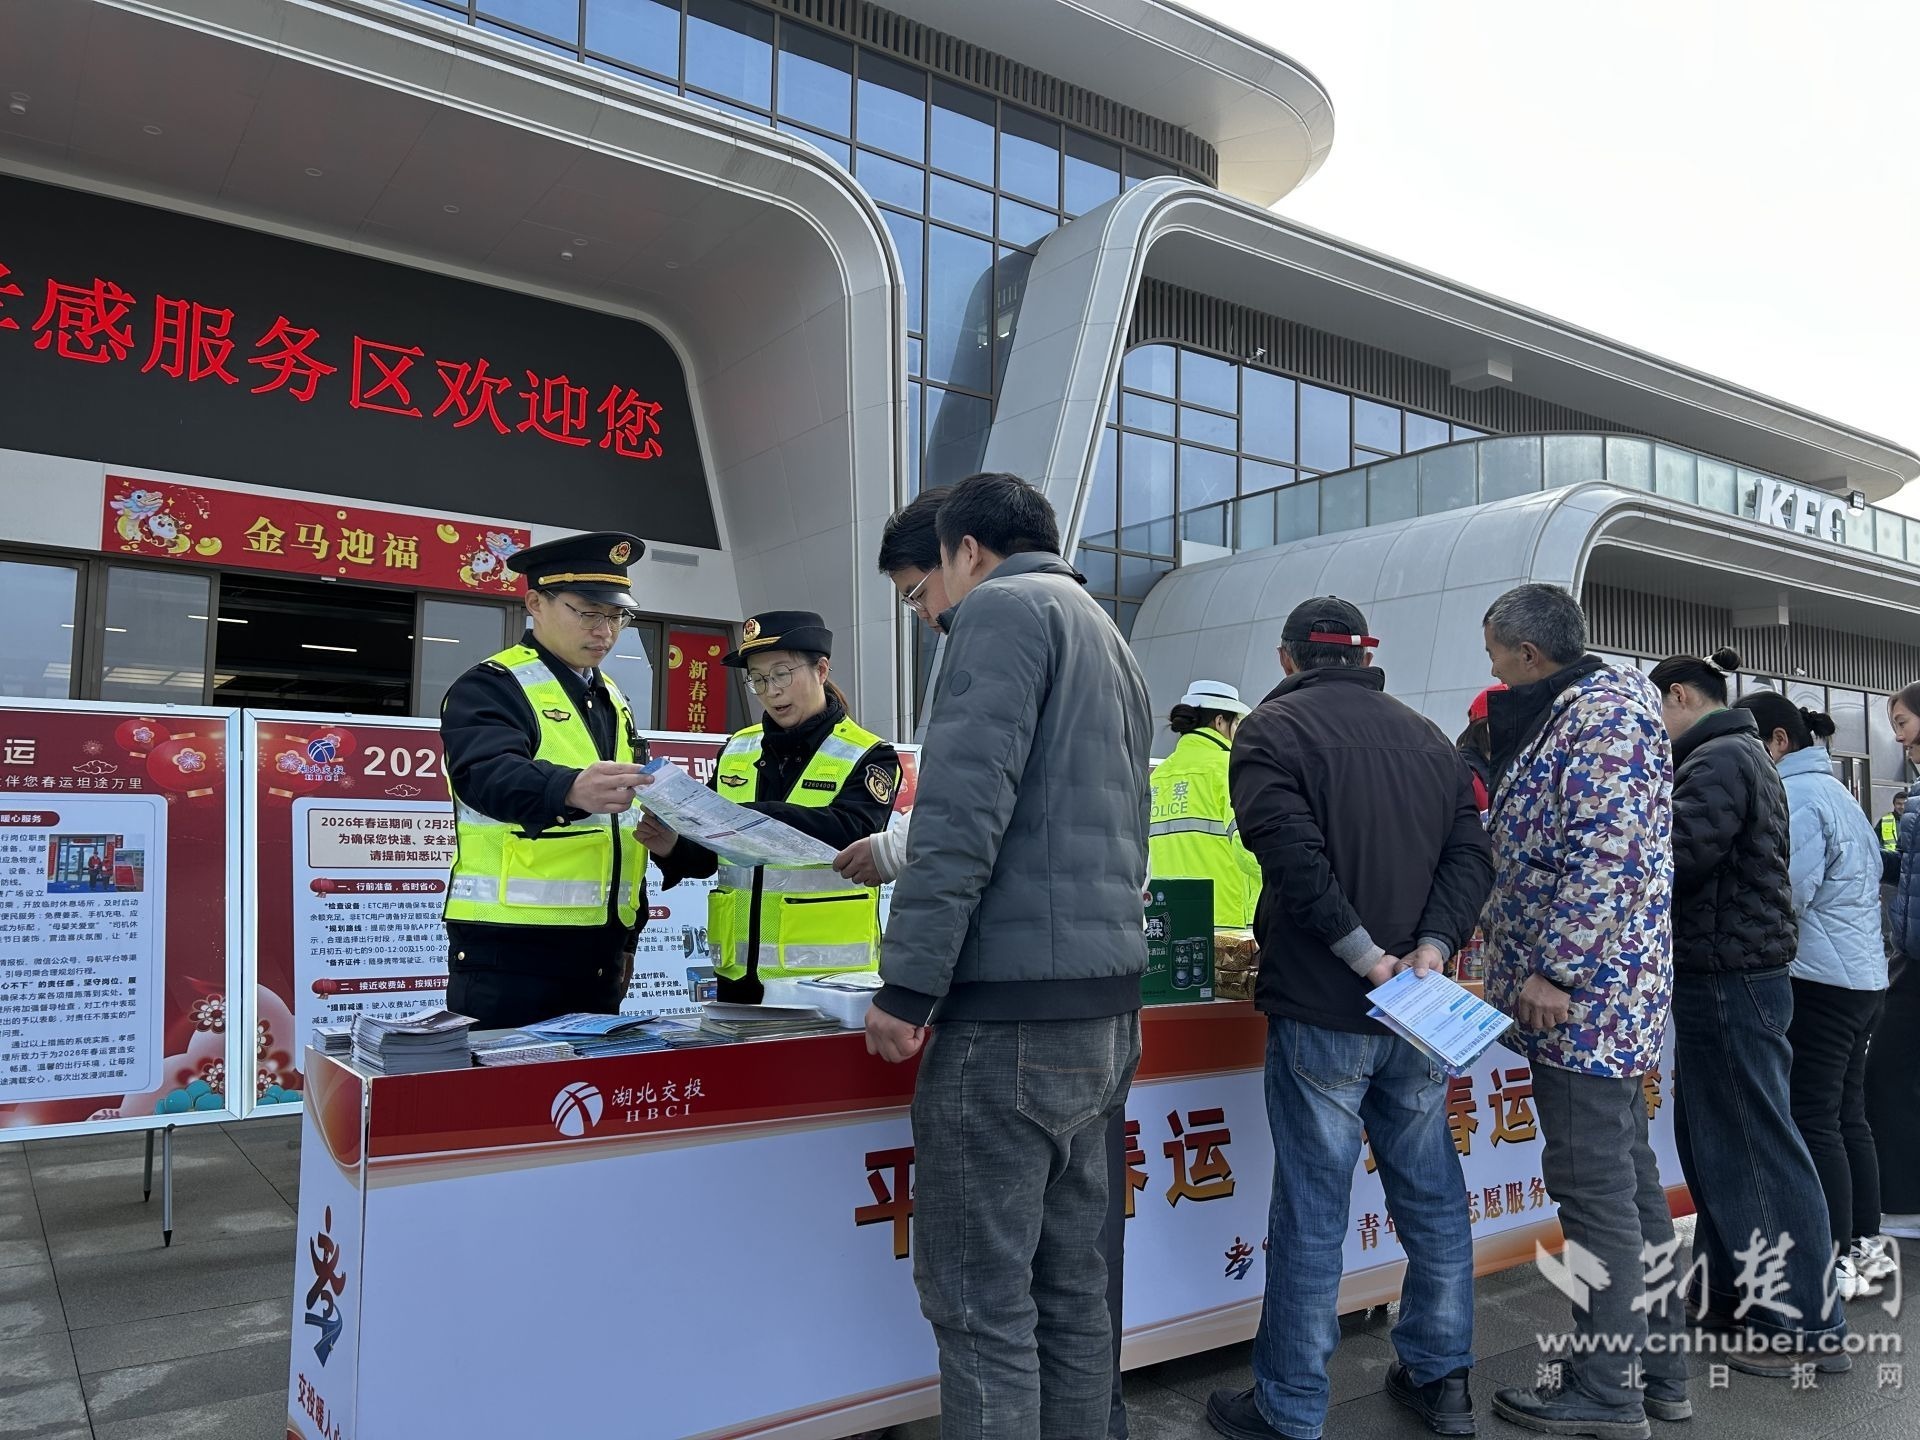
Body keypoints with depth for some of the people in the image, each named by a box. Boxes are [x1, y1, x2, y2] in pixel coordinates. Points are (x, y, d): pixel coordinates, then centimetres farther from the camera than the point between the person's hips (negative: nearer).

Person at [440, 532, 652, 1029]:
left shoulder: (611, 698, 17)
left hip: (600, 944, 7)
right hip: (511, 946, -7)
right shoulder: (490, 687, -8)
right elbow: (489, 776, -28)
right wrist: (572, 789, -46)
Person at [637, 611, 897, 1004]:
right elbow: (709, 855, 12)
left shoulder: (869, 756, -4)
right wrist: (673, 848, -11)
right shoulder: (735, 751, 10)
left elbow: (848, 832, -23)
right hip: (741, 971, 4)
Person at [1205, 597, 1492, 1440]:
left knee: (1312, 1212, 2)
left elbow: (1293, 853, -20)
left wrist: (1366, 955, -16)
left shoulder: (1273, 729, -6)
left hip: (1321, 1013, -5)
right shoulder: (1428, 738, 12)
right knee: (1432, 1196, 16)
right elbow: (1470, 854, 4)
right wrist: (1431, 945, -7)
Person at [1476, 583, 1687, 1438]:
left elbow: (1604, 856, -23)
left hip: (1583, 990, -10)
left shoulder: (1603, 713, -14)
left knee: (1594, 1184, -3)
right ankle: (1657, 1365, 26)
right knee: (1627, 1175, 15)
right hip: (1601, 998, 10)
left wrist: (1553, 970, -22)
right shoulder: (1570, 715, 17)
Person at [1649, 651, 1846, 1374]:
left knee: (1758, 1150, -2)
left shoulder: (1719, 760, -15)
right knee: (1711, 1139, 16)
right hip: (1730, 973, 10)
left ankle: (1807, 1327, 7)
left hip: (1729, 980, -10)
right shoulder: (1740, 754, 17)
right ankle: (1724, 1293, 27)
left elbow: (1676, 857, -24)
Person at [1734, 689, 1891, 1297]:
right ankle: (1868, 1245, 23)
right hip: (1863, 974, 10)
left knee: (1813, 1120, -5)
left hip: (1819, 980, -10)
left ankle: (1837, 1262, 0)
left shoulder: (1796, 795, -15)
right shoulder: (1832, 788, 18)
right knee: (1848, 1114, 15)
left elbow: (1783, 893, -24)